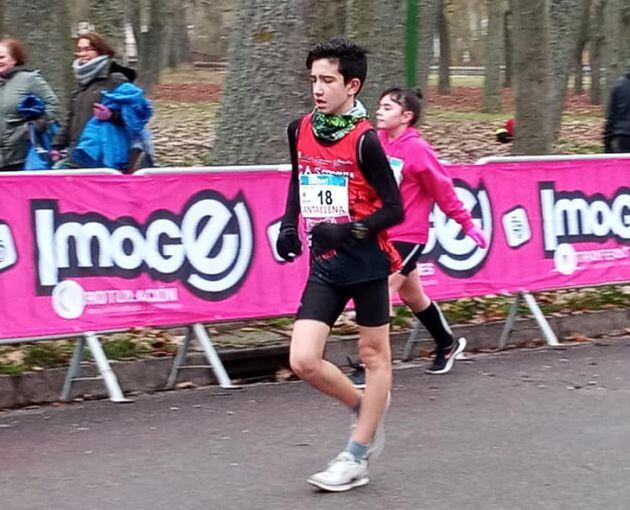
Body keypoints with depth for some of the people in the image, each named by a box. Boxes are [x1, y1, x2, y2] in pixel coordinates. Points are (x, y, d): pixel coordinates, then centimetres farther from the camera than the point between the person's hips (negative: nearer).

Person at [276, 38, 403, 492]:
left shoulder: (364, 140, -14)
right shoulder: (300, 131, 2)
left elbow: (394, 209, -12)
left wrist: (347, 231, -22)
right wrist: (290, 226, 9)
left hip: (366, 263, -5)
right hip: (325, 266, 5)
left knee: (374, 354, 8)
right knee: (304, 361, -5)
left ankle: (356, 458, 19)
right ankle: (368, 408, 22)